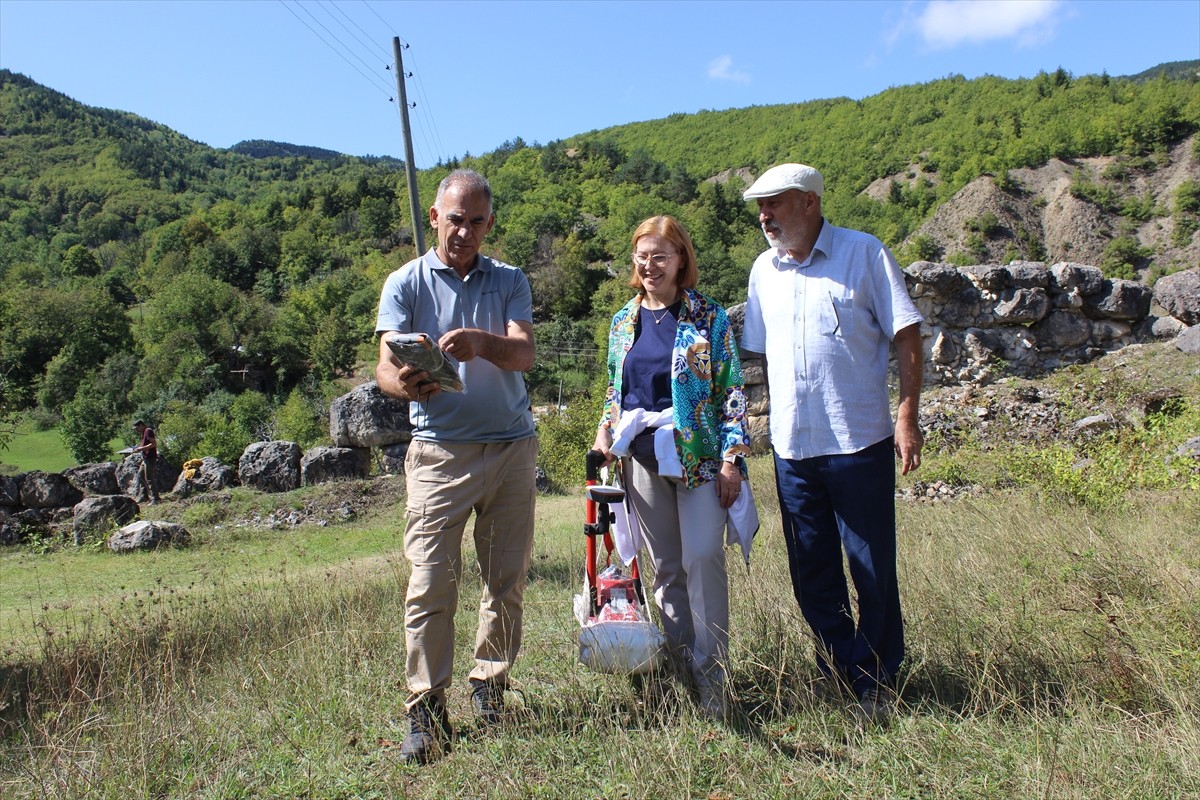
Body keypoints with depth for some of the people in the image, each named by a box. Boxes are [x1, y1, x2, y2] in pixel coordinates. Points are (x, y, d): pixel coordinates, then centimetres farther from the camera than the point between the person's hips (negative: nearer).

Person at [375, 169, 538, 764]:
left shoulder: (509, 282, 9)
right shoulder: (405, 283, 4)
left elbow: (524, 354, -8)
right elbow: (385, 366, -7)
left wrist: (481, 342, -30)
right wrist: (404, 383, -31)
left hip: (512, 447, 2)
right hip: (440, 449, -2)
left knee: (508, 580, 7)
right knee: (430, 581, -6)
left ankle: (489, 687, 23)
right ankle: (426, 711, 4)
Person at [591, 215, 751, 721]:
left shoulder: (708, 317, -1)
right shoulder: (623, 322, 12)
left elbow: (732, 390, -3)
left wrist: (733, 457, -10)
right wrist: (605, 430, 3)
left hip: (698, 454, -4)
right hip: (641, 457, 4)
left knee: (703, 558, -10)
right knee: (665, 566, 9)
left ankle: (711, 672, 3)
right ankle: (680, 665, 20)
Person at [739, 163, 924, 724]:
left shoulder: (864, 253, -2)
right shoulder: (764, 269, 12)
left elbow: (906, 335, -4)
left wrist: (907, 414, -12)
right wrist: (775, 415, 12)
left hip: (859, 442, -4)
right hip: (791, 446, 5)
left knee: (873, 570, 4)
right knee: (811, 572, 12)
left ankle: (876, 683, 21)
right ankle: (838, 673, 30)